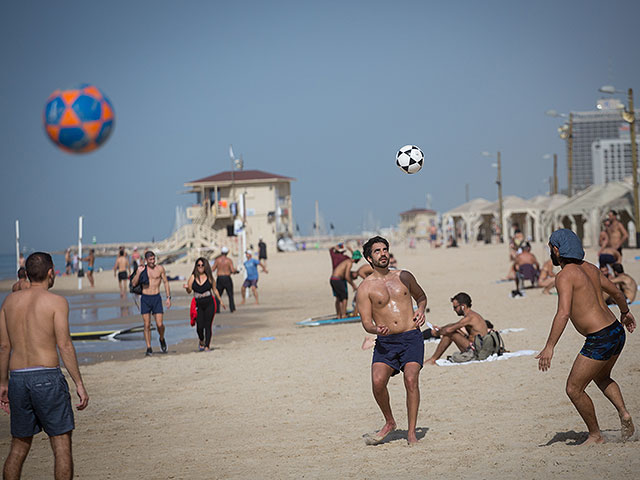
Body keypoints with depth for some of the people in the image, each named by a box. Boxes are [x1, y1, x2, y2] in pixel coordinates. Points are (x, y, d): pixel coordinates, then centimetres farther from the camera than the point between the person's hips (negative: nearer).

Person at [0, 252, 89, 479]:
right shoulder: (56, 302, -5)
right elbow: (64, 345, -10)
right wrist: (79, 384, -7)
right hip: (47, 376, -5)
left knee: (19, 446, 14)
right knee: (62, 445, 0)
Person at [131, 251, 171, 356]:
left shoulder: (160, 268, 2)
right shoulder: (141, 269, 3)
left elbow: (165, 282, 8)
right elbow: (134, 284, -2)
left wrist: (168, 297, 2)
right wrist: (139, 273, -15)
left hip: (156, 298, -1)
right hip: (145, 298, 1)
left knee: (159, 324, -7)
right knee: (147, 325, -3)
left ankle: (162, 339, 23)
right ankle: (149, 348, 4)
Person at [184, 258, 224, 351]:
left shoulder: (209, 277, 3)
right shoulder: (193, 277, 3)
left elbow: (214, 290, 13)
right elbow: (189, 291, 1)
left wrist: (220, 301, 18)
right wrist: (186, 287, -22)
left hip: (209, 303, 0)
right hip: (198, 304, 0)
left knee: (208, 325, -5)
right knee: (199, 326, -5)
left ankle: (207, 346, -1)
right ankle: (201, 341, 24)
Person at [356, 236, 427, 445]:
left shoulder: (404, 276, 11)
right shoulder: (366, 287, 3)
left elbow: (421, 296, 29)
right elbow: (366, 321, 0)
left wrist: (420, 310, 7)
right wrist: (376, 329, -22)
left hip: (411, 336, 1)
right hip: (385, 341, 0)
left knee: (411, 379, -18)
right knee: (378, 381, -19)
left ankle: (411, 432, -9)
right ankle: (389, 423, 8)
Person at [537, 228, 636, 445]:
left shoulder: (565, 276, -15)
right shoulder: (589, 268, 11)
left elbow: (563, 313, -27)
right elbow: (616, 291, 25)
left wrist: (549, 347, -29)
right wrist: (625, 312, 44)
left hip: (599, 341, -9)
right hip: (617, 332, 9)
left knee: (574, 389, 3)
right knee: (602, 377, 32)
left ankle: (595, 436, 13)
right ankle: (624, 413, 14)